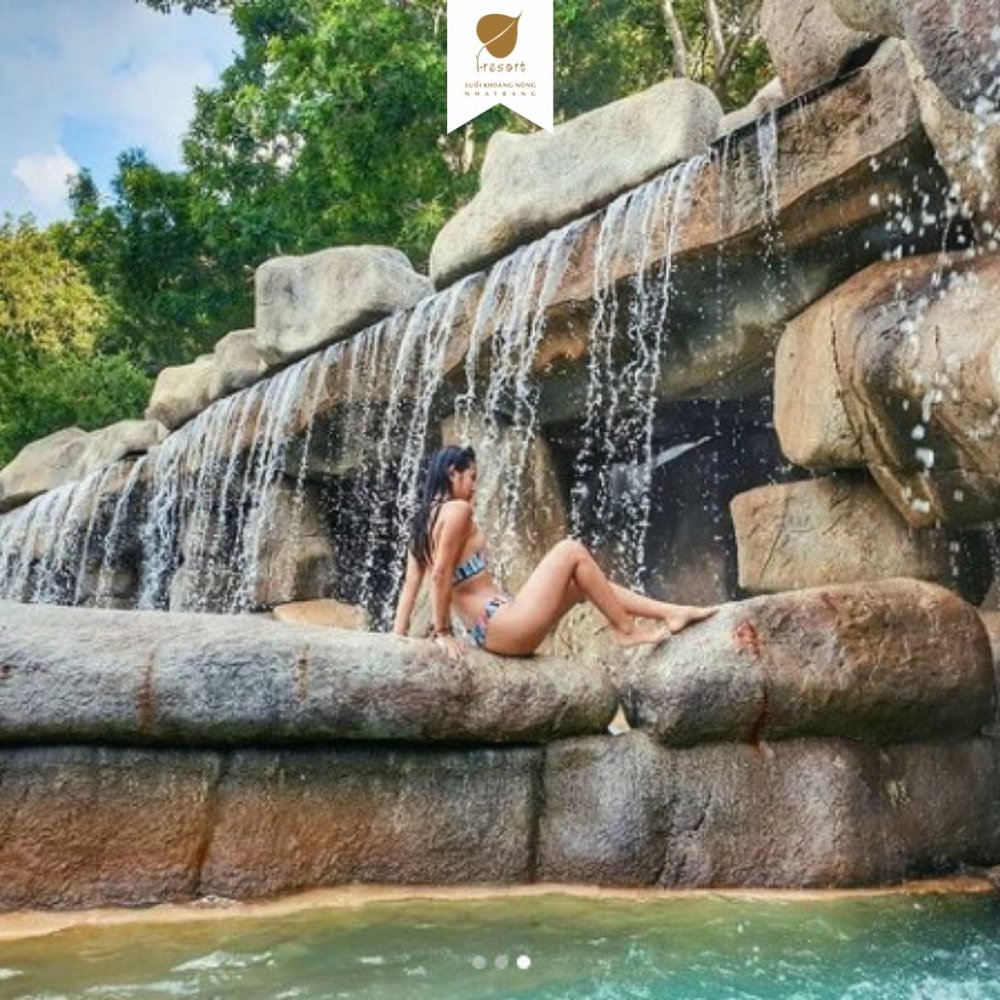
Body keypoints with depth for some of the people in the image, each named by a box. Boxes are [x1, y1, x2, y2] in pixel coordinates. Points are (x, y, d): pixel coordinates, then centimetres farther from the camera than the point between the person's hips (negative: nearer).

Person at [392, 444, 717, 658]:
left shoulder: (424, 519, 15)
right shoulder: (457, 509, -11)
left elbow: (410, 582, 9)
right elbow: (441, 574, -17)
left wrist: (398, 635, 6)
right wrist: (443, 632, -13)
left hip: (489, 632, 10)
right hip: (504, 624, -10)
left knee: (581, 580, 17)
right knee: (572, 552, -6)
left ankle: (672, 612, 14)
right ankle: (627, 629, 1)